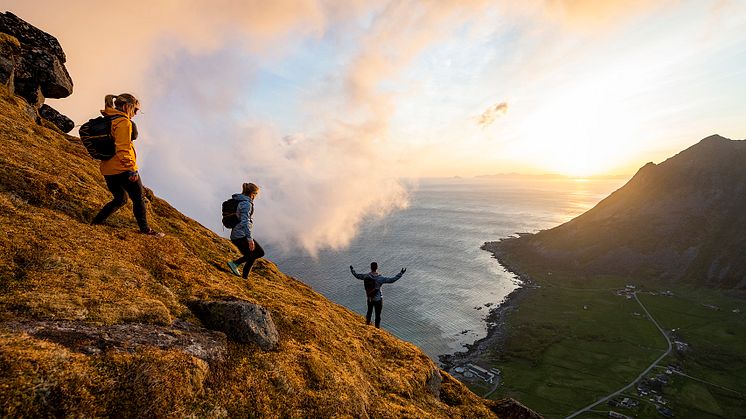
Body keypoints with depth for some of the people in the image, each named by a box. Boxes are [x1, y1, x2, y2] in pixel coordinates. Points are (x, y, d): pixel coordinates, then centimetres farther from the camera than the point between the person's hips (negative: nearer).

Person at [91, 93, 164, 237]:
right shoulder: (124, 122, -12)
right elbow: (123, 148, -20)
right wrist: (131, 168, -20)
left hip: (108, 168, 9)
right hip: (122, 168, -9)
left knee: (120, 199, 21)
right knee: (138, 198, 3)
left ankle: (96, 221, 17)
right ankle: (145, 229, 8)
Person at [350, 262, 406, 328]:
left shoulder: (366, 276, -14)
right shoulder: (379, 278, -27)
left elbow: (357, 275, 3)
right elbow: (392, 280, -27)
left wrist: (352, 269, 21)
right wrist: (401, 273, -22)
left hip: (369, 299, 5)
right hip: (378, 300, -5)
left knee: (369, 311, 30)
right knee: (378, 315, 13)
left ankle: (367, 325, 51)